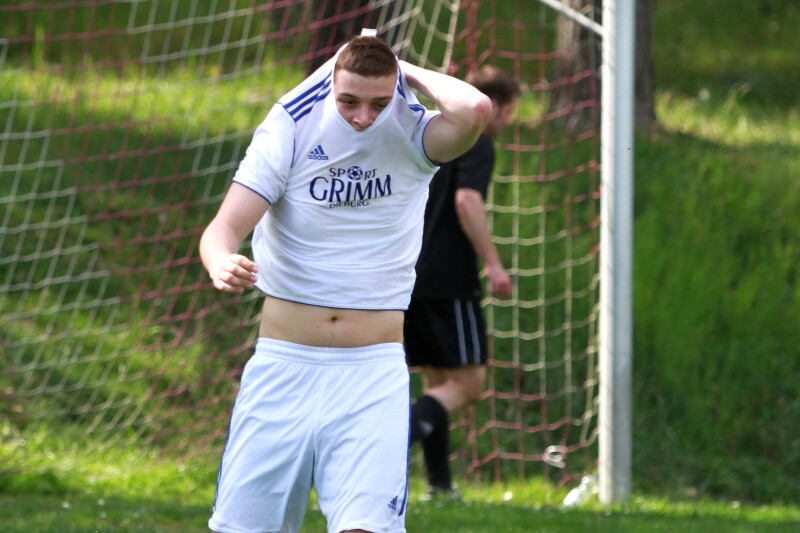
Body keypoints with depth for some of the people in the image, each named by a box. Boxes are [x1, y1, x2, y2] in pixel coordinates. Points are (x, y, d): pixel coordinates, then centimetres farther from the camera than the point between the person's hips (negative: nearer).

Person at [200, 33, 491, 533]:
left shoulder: (412, 137, -3)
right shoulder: (290, 130, -3)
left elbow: (474, 110, -25)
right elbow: (226, 225, -11)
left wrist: (410, 72, -8)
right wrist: (221, 262, -34)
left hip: (374, 369, -1)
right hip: (283, 364, 1)